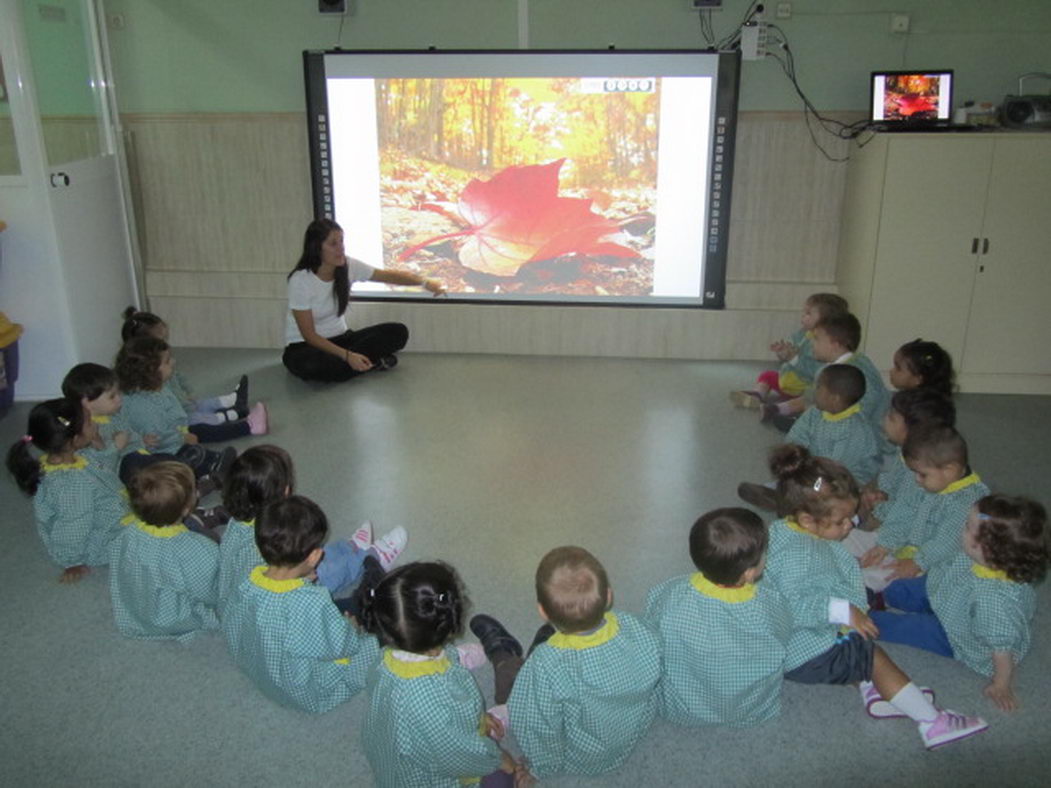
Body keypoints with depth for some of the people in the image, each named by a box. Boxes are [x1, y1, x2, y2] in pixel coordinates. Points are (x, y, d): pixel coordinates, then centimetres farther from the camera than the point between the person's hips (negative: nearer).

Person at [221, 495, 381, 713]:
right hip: (311, 696, -6)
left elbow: (229, 625, -1)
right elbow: (342, 646, -25)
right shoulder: (314, 604, -41)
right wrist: (350, 626, 0)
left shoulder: (248, 585, -22)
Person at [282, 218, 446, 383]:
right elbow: (308, 334, -22)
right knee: (312, 365, -42)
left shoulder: (349, 266, -9)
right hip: (304, 346, -4)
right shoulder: (300, 280, -22)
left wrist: (424, 282, -19)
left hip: (339, 338, 4)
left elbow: (389, 276, -3)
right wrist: (347, 355, -31)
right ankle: (372, 362, -18)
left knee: (397, 332, -15)